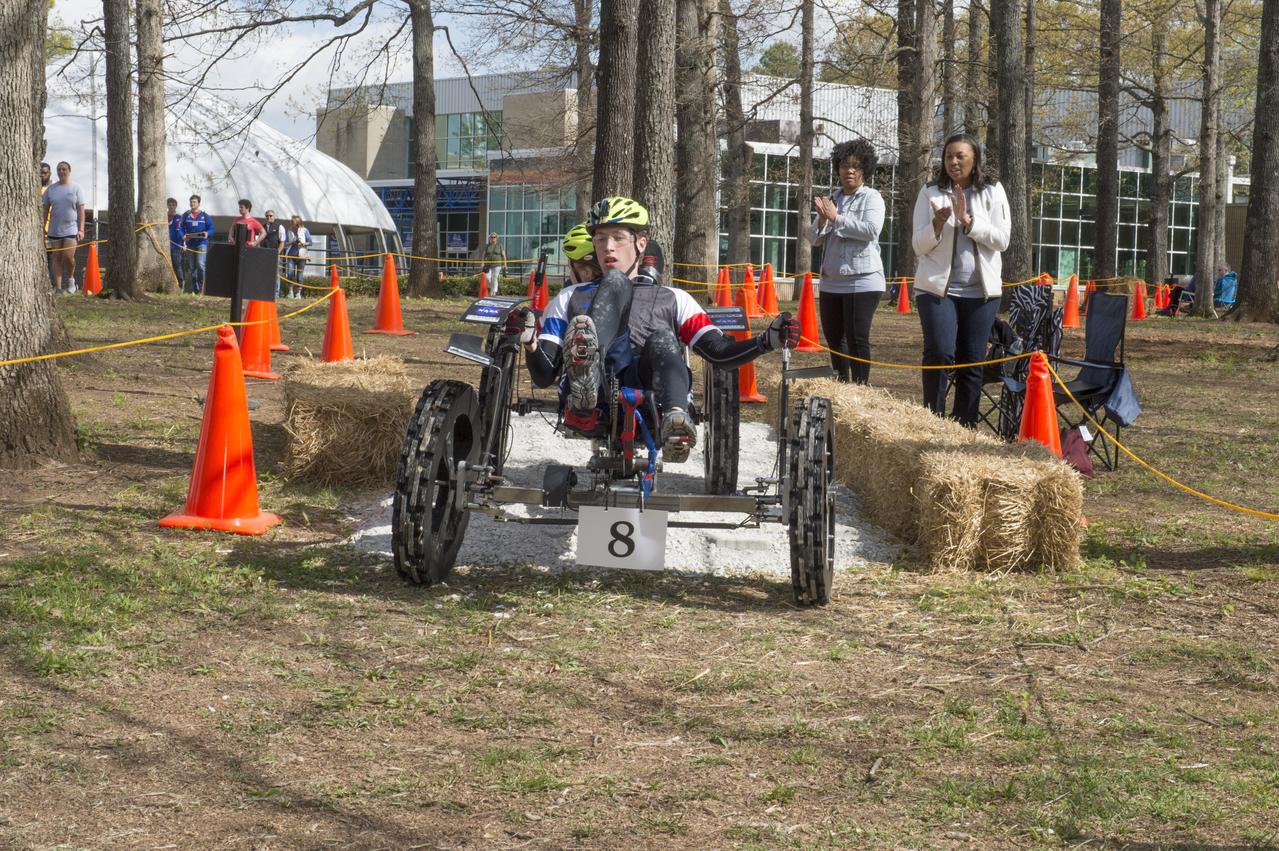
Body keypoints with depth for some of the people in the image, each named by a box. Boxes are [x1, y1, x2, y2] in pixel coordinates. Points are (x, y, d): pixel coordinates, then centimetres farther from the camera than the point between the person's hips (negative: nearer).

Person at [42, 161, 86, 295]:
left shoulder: (75, 188, 2)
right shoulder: (50, 189, 7)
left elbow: (81, 210, 0)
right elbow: (45, 210, 10)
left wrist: (81, 229, -8)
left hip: (71, 228, -2)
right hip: (54, 229, 2)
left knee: (68, 256, -13)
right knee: (57, 258, 2)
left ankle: (70, 279, 15)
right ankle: (58, 288, 5)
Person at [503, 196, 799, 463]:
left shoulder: (672, 300, 29)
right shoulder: (569, 299, 29)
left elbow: (720, 354, 15)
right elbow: (545, 377, 18)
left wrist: (768, 340, -3)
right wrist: (530, 343, -3)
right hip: (590, 416, 0)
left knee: (663, 337, -28)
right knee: (615, 282, -12)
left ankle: (676, 424, -55)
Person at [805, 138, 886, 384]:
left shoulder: (872, 198, -2)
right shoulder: (831, 200, 14)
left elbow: (871, 230, -19)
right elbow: (814, 239, 12)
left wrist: (836, 218, -16)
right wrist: (822, 219, -8)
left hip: (862, 281, -7)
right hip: (831, 282, 7)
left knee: (857, 339, -10)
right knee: (834, 339, 12)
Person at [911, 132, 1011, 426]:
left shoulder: (992, 192, 6)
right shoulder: (930, 193, 5)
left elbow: (1002, 239, -3)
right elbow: (919, 245, 2)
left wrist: (967, 220, -14)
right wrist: (938, 222, -17)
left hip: (981, 290, 1)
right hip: (937, 287, -1)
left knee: (972, 361, 2)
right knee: (940, 353, -15)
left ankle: (965, 428, 8)